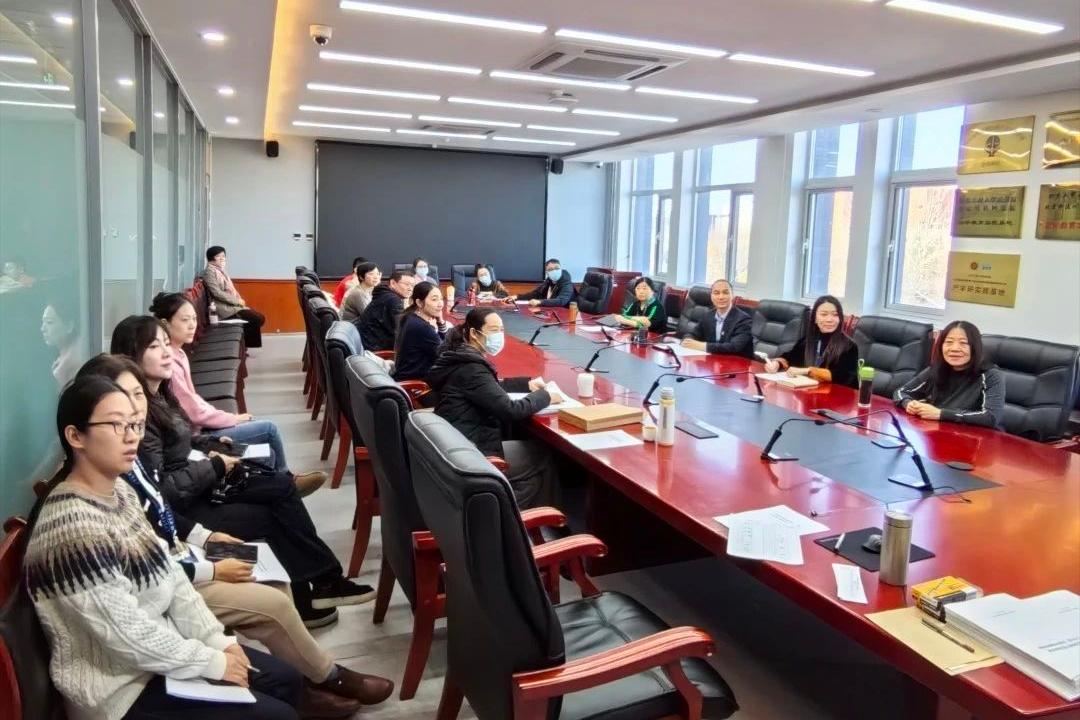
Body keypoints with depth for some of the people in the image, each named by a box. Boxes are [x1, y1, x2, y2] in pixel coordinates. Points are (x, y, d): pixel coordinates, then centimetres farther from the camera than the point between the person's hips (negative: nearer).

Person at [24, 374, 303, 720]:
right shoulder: (72, 530, -28)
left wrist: (218, 640, -2)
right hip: (122, 686, -8)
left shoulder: (119, 491, 0)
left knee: (285, 678, 10)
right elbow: (127, 636, -26)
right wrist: (212, 662, -15)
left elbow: (168, 572, 4)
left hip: (159, 647, 8)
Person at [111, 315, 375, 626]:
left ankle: (324, 581, 4)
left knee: (282, 486, 0)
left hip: (197, 481, 9)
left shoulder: (159, 394, 5)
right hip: (181, 507, -9)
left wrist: (209, 448, 3)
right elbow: (160, 490, -25)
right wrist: (215, 467, -16)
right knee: (271, 518, -7)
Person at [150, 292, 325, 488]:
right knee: (269, 429, -3)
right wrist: (233, 418, -8)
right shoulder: (169, 362, -24)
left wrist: (225, 416, 1)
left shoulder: (177, 354, 5)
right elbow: (194, 412, -21)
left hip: (200, 425, 9)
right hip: (195, 435, -9)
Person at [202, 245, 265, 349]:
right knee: (257, 319, -19)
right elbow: (217, 293, -19)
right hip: (225, 307, -9)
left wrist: (239, 300, 1)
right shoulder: (210, 271, -9)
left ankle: (244, 342, 4)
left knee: (260, 317, -2)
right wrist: (237, 301, -16)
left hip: (233, 304, 9)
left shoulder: (221, 270, 19)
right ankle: (242, 343, -5)